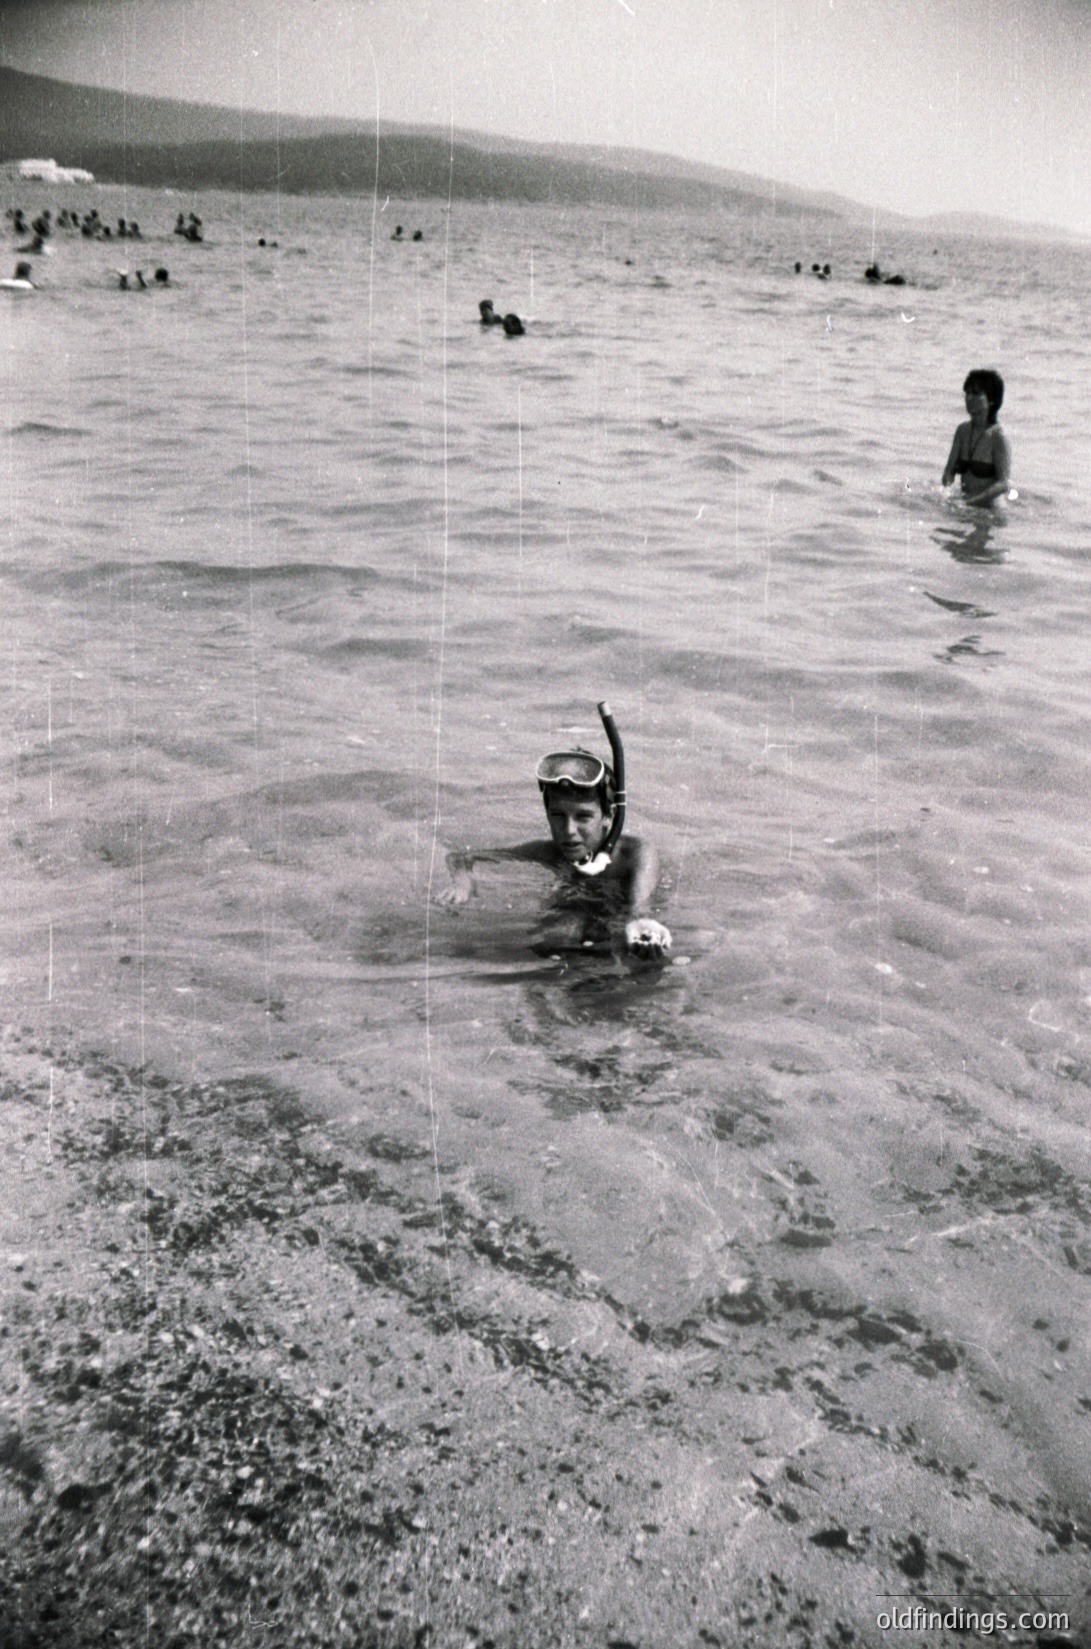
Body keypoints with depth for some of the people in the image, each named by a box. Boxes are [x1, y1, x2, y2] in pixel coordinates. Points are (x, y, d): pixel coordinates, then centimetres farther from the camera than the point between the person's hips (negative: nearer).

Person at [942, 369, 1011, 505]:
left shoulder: (998, 436, -10)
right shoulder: (962, 430, 8)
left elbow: (1003, 484, -15)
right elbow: (949, 470, 7)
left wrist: (971, 501, -24)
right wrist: (946, 487, -15)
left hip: (990, 508, -5)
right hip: (966, 507, 5)